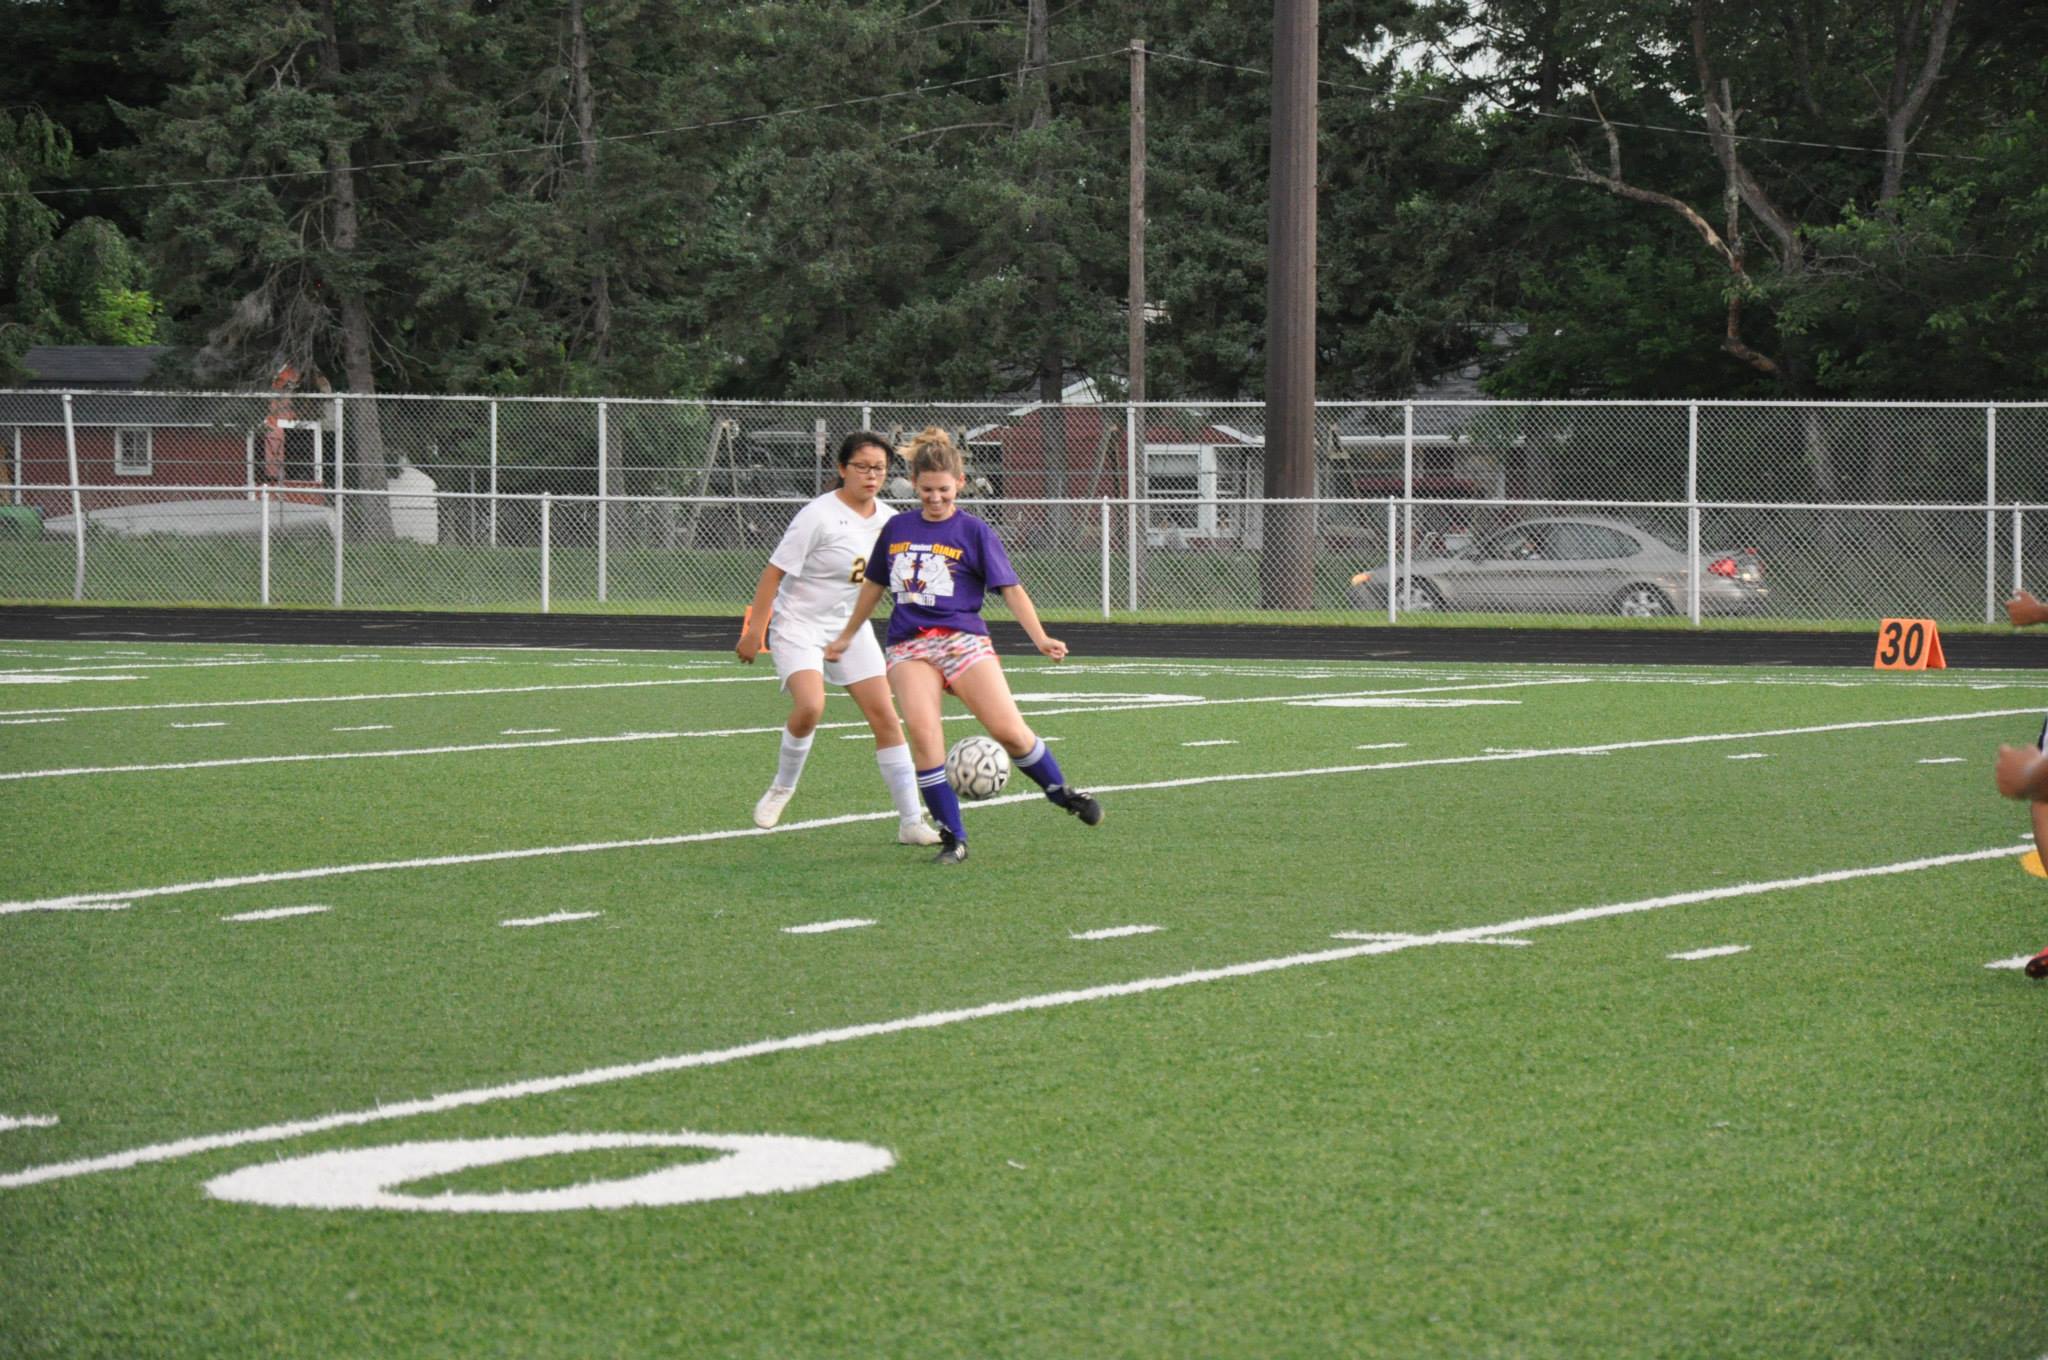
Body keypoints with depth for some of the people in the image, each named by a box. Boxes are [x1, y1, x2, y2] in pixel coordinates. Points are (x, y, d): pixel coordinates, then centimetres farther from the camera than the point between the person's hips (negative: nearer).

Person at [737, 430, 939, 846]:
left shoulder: (887, 519, 1)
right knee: (810, 707, -28)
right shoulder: (819, 516, -19)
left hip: (851, 628, 6)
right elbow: (774, 573, -16)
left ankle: (911, 822, 3)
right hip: (798, 625, -6)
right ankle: (783, 786, 0)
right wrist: (754, 632, -16)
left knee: (885, 717, -2)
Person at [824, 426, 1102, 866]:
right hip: (909, 646, 2)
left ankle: (1062, 792, 16)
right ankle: (952, 837, -15)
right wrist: (847, 636, 33)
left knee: (1009, 729, -14)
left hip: (963, 639, -2)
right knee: (922, 730, -23)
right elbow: (874, 585, 26)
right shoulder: (897, 529, 12)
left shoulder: (974, 532, 2)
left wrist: (1041, 638, -15)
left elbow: (1011, 589, -2)